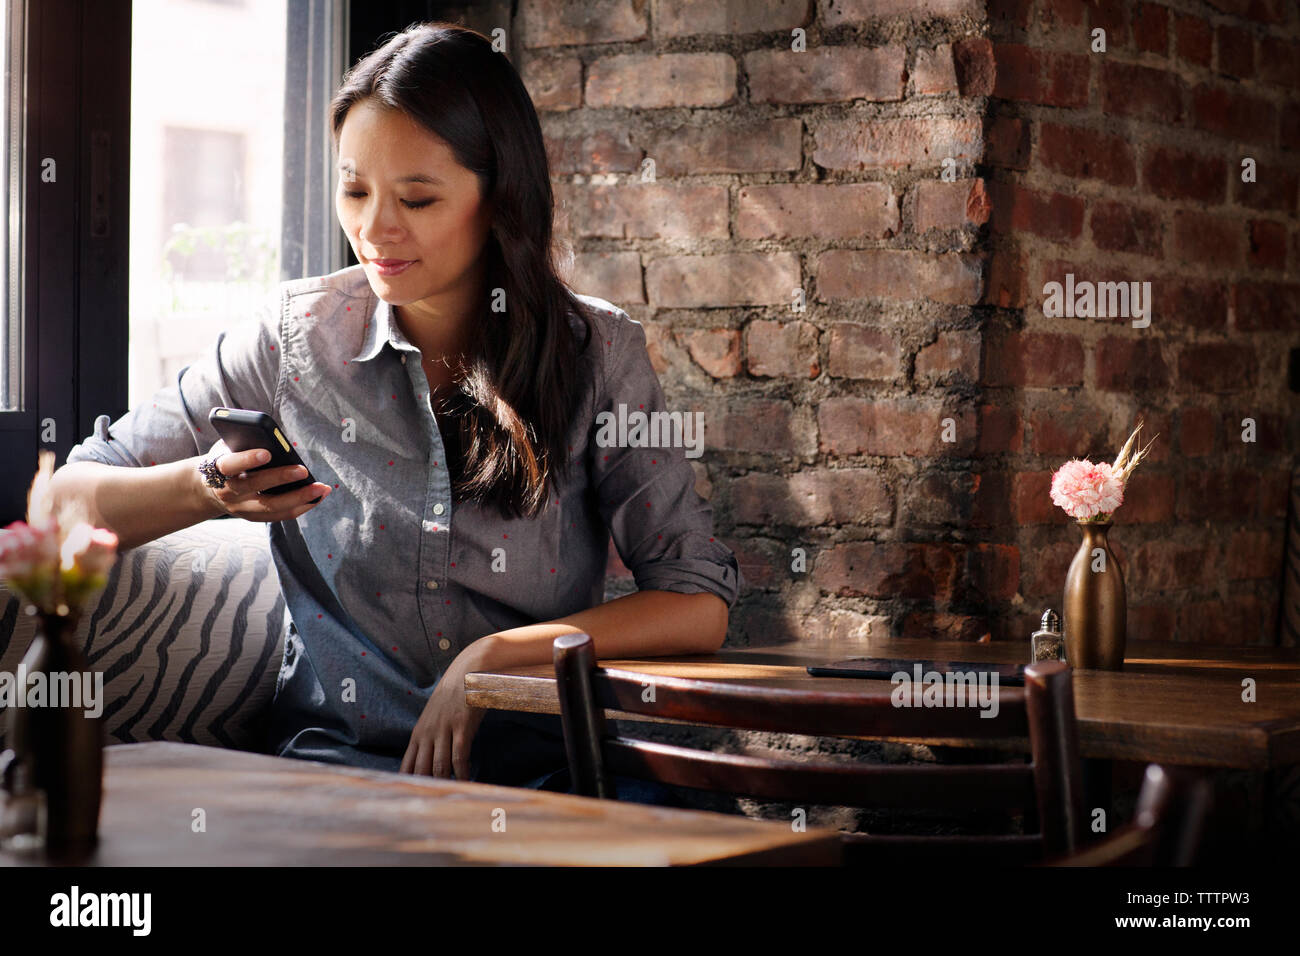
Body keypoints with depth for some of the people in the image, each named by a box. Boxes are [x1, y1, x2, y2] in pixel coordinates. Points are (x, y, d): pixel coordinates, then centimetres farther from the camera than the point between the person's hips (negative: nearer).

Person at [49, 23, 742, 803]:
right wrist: (204, 491, -15)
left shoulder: (596, 351, 2)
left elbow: (703, 606, -1)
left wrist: (495, 657, -14)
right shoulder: (296, 337, 3)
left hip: (542, 766, 1)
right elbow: (69, 498, 7)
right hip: (334, 757, -1)